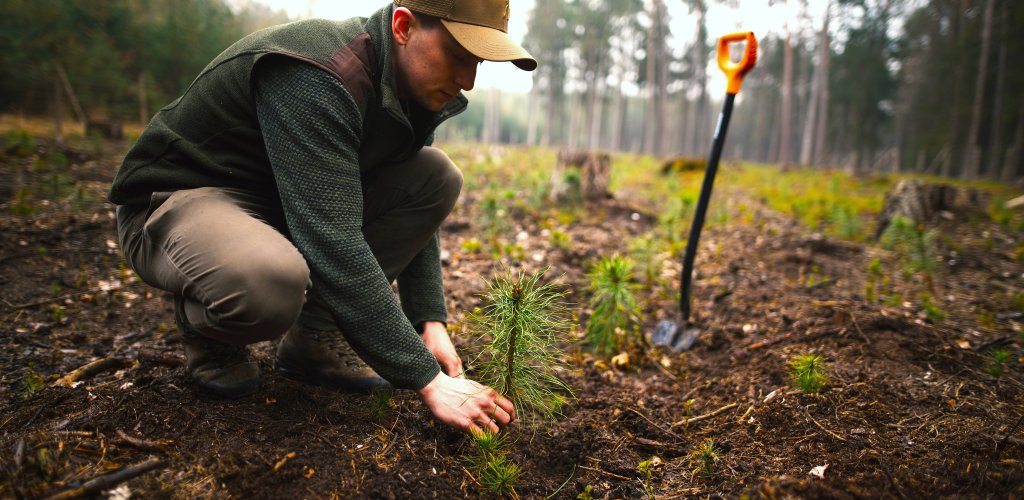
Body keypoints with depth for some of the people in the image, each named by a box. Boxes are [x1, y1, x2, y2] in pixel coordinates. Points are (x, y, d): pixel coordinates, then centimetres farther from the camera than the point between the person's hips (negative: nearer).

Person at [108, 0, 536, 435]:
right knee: (269, 283, -42)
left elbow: (411, 207, 4)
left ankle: (314, 336, -3)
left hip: (281, 204, 8)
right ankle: (208, 331, -2)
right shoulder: (318, 78, -30)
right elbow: (331, 244, -37)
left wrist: (431, 322, -8)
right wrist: (427, 379, -35)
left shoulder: (415, 88, -4)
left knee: (436, 178, -8)